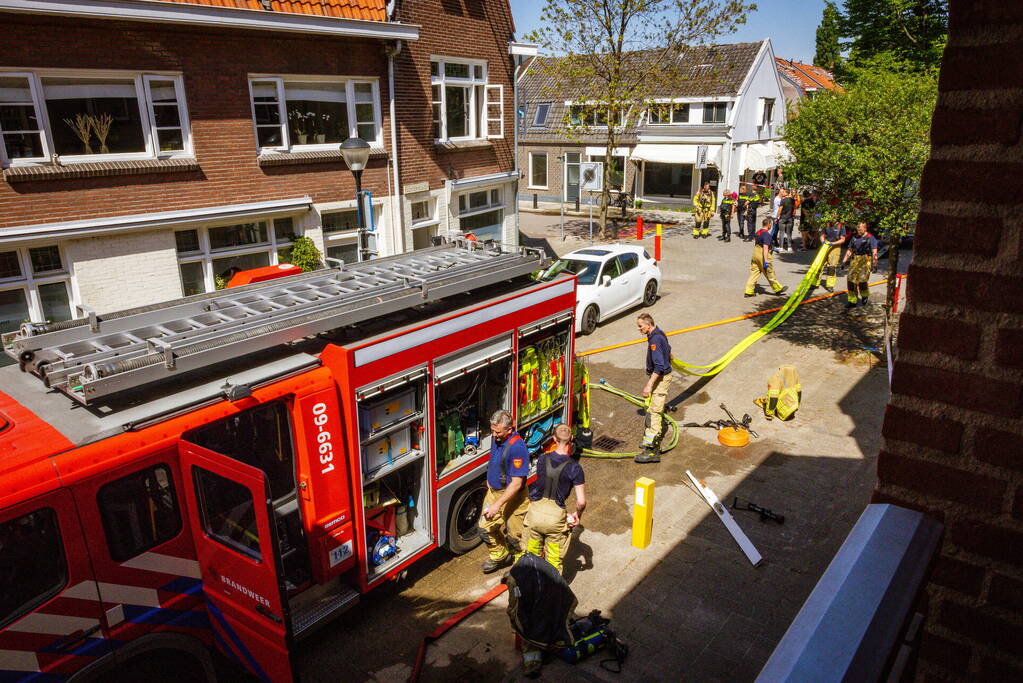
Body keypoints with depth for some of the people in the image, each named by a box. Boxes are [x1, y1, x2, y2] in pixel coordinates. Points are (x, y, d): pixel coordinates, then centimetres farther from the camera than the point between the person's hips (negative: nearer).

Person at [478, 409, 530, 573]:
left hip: (512, 497, -8)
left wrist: (498, 504, -26)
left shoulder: (517, 448, -29)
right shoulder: (498, 439, -2)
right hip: (494, 492, 8)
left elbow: (516, 483, -28)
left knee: (514, 535, 9)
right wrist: (490, 479, 12)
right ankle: (499, 556, 39)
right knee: (485, 528, 15)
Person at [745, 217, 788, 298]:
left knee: (754, 272, 7)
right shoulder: (767, 234, -17)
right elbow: (765, 248, -23)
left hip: (755, 253, 8)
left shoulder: (758, 232, 9)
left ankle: (749, 291, 2)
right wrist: (766, 261, -23)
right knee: (769, 273, 6)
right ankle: (777, 288, 21)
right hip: (763, 255, -8)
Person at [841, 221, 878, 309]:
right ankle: (852, 300, 9)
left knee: (862, 280, -12)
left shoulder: (871, 238, -2)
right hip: (855, 260, 5)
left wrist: (874, 264, -12)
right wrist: (844, 261, 17)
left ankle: (865, 296, 15)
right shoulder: (854, 238, 15)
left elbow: (874, 252, -6)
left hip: (865, 261, -5)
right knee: (851, 280, 0)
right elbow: (849, 250, 22)